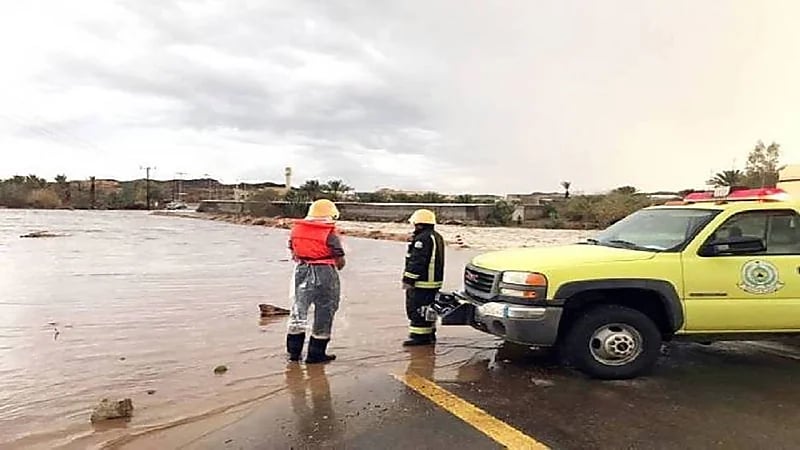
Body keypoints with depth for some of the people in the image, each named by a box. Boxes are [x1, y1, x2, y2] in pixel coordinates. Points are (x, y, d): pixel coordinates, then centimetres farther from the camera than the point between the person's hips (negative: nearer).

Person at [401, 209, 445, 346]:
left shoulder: (423, 238, -18)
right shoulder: (437, 237, 16)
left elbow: (417, 261, -23)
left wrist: (408, 279, -20)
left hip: (422, 283, -11)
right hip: (434, 281, 11)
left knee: (417, 309, -4)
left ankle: (420, 337, -1)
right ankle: (430, 335, 27)